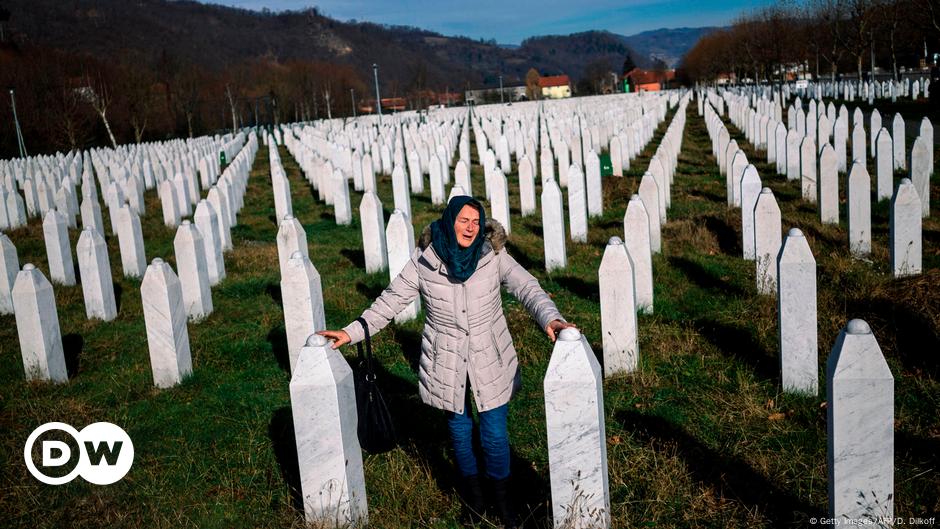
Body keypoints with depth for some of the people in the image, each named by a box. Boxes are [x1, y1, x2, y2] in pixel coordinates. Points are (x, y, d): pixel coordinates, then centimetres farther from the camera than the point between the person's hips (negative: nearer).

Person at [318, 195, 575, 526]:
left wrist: (550, 318, -38)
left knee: (495, 434, 5)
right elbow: (391, 300, -4)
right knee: (459, 429, 17)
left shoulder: (493, 255, -10)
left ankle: (501, 495, 33)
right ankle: (470, 484, 45)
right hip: (447, 363, 1)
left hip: (490, 361, 0)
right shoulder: (424, 260, -10)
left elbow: (526, 287, -20)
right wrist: (352, 332, -9)